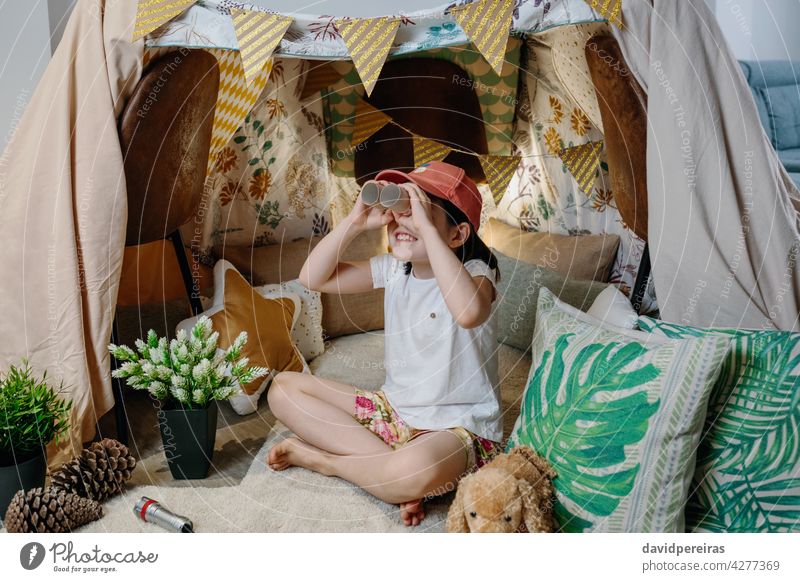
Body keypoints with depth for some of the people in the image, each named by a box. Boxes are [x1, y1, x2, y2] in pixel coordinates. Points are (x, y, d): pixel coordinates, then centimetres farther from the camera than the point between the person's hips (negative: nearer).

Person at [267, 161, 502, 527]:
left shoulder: (475, 272, -16)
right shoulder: (394, 269, 3)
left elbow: (469, 312, -42)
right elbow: (313, 278, 0)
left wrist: (426, 228, -37)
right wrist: (355, 222, -13)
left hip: (458, 427, -7)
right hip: (394, 408, 7)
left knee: (418, 470, -42)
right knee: (284, 389, 1)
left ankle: (314, 457, -9)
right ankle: (392, 472, -13)